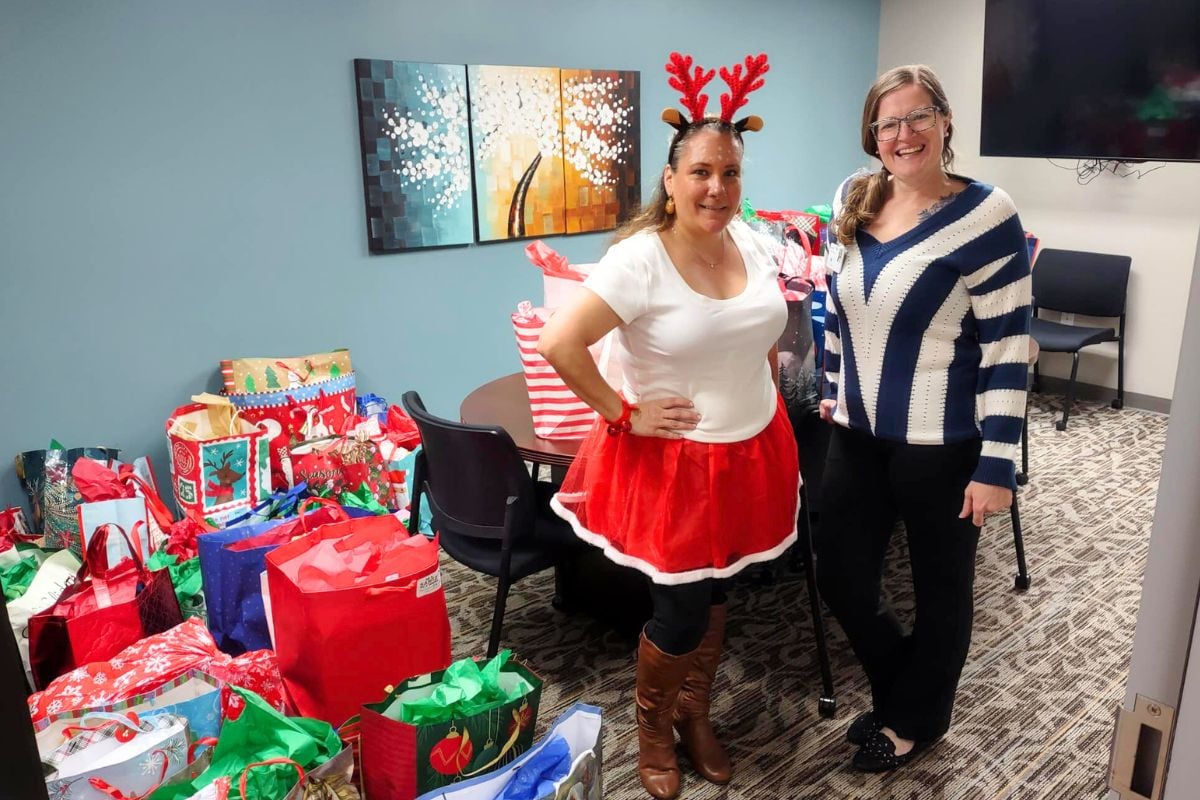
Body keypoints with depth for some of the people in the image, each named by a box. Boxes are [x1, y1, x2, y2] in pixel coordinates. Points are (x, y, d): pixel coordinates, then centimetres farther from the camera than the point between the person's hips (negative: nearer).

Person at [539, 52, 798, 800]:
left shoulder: (753, 244, 1)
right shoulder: (638, 261, -21)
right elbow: (558, 344, -26)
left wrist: (768, 401, 13)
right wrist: (621, 415, -20)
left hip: (751, 452, 6)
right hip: (672, 461, -6)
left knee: (716, 593, 19)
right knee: (682, 611, 5)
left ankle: (696, 712, 43)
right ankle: (652, 724, 35)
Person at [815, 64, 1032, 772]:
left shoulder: (984, 214, -14)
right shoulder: (853, 203, 4)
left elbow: (1008, 348, -15)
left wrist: (997, 464, -16)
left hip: (943, 444, -5)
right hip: (859, 434, 6)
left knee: (941, 588, 14)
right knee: (840, 579, 12)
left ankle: (917, 719, 39)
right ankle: (901, 687, 41)